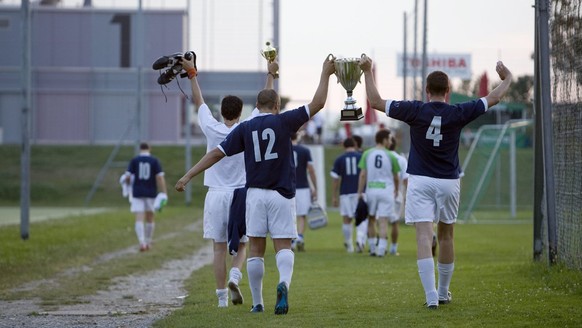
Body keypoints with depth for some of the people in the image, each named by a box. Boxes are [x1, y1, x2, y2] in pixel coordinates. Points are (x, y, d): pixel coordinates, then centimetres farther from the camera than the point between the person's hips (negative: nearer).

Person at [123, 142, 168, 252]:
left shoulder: (134, 160, 0)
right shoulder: (155, 161, 0)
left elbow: (127, 177, -4)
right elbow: (160, 177, -9)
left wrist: (127, 183, 19)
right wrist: (163, 194, -10)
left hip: (137, 193, -1)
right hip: (151, 193, 1)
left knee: (139, 219, -7)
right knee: (150, 218, 17)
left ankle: (142, 242, -25)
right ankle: (148, 242, 24)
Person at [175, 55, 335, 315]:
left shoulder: (245, 129, 3)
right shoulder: (284, 122, -2)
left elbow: (217, 153, 2)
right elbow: (317, 104, -2)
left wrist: (188, 176, 5)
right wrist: (325, 74, 8)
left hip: (255, 193, 2)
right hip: (282, 194, -2)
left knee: (256, 249, 7)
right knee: (283, 246, -2)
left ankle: (257, 302, 8)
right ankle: (284, 282, -32)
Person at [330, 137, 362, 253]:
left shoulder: (339, 159, 3)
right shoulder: (362, 157, 3)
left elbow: (335, 179, 2)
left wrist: (334, 197, 6)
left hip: (345, 193, 0)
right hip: (360, 193, 0)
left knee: (347, 220, 8)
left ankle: (349, 245, 10)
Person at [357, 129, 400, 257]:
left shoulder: (367, 154, 2)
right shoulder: (391, 156, 0)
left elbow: (363, 175, -1)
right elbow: (395, 177, 9)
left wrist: (360, 193, 2)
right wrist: (396, 190, 27)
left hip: (371, 189, 2)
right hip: (386, 190, -2)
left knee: (371, 219, 15)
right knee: (383, 221, -3)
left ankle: (372, 249, 19)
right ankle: (381, 250, -10)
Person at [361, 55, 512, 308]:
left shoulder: (415, 111, -9)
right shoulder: (458, 114, -6)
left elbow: (376, 102, -4)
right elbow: (493, 98, 6)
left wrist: (368, 72, 8)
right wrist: (506, 79, 25)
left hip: (420, 181, -2)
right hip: (449, 182, 2)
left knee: (424, 236, -8)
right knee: (445, 235, 16)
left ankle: (431, 296, -20)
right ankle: (443, 293, 27)